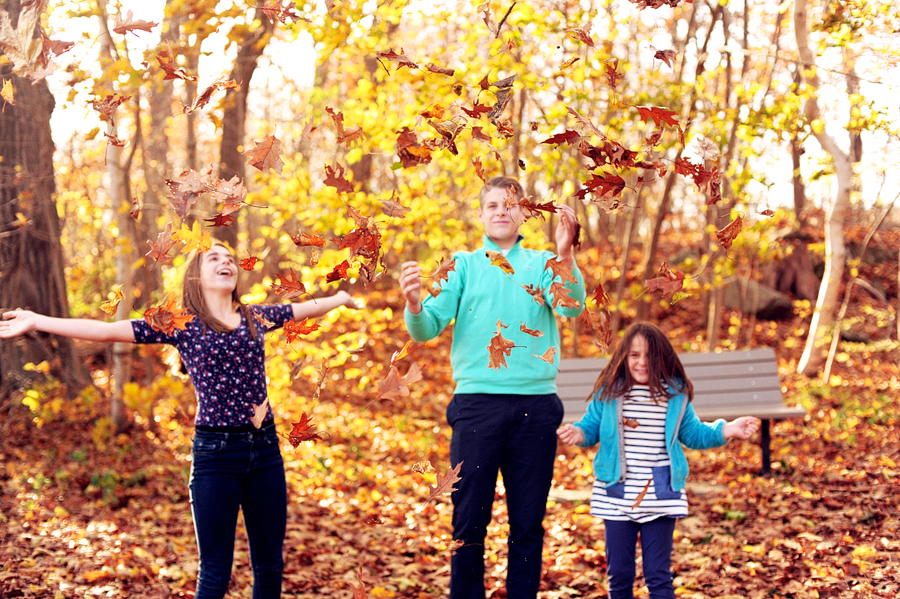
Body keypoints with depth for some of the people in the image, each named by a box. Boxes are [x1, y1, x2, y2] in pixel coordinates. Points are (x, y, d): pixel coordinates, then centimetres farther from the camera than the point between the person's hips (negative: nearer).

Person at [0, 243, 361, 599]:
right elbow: (106, 330, -6)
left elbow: (304, 308, 28)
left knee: (270, 568, 10)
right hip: (215, 453, -4)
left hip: (265, 450, 4)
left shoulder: (256, 318, 11)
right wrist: (36, 322, -12)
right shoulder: (180, 324, 0)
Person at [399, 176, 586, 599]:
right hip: (477, 401, -1)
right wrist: (414, 304, -23)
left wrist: (565, 255, -26)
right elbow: (428, 329, 0)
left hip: (536, 405, 1)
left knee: (528, 523, 6)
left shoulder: (542, 264, 12)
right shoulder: (463, 265, 11)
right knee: (469, 520, 0)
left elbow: (572, 307, -8)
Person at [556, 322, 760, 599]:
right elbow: (591, 426, 11)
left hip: (660, 497, -1)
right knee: (618, 573, 9)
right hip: (617, 496, 1)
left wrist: (726, 430, 1)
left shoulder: (676, 394, 3)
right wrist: (579, 433, -11)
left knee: (658, 576, 3)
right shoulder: (609, 391, 1)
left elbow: (693, 434, 14)